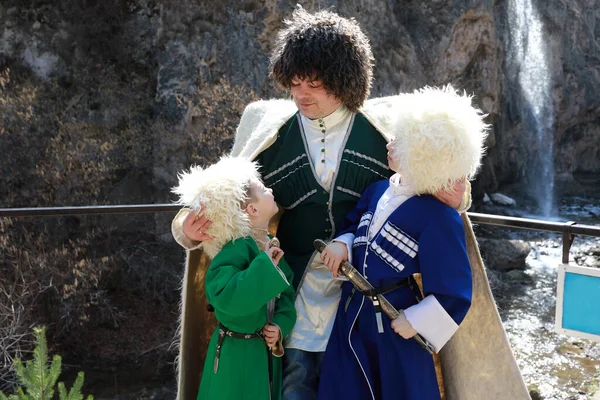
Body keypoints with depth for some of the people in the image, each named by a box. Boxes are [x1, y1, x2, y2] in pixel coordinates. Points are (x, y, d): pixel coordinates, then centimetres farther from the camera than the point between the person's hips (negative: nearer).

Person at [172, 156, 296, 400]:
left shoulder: (271, 246, 2)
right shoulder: (237, 249, -23)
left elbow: (286, 295, 8)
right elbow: (225, 297, -39)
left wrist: (280, 325, -9)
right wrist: (264, 267, -33)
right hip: (237, 356, -8)